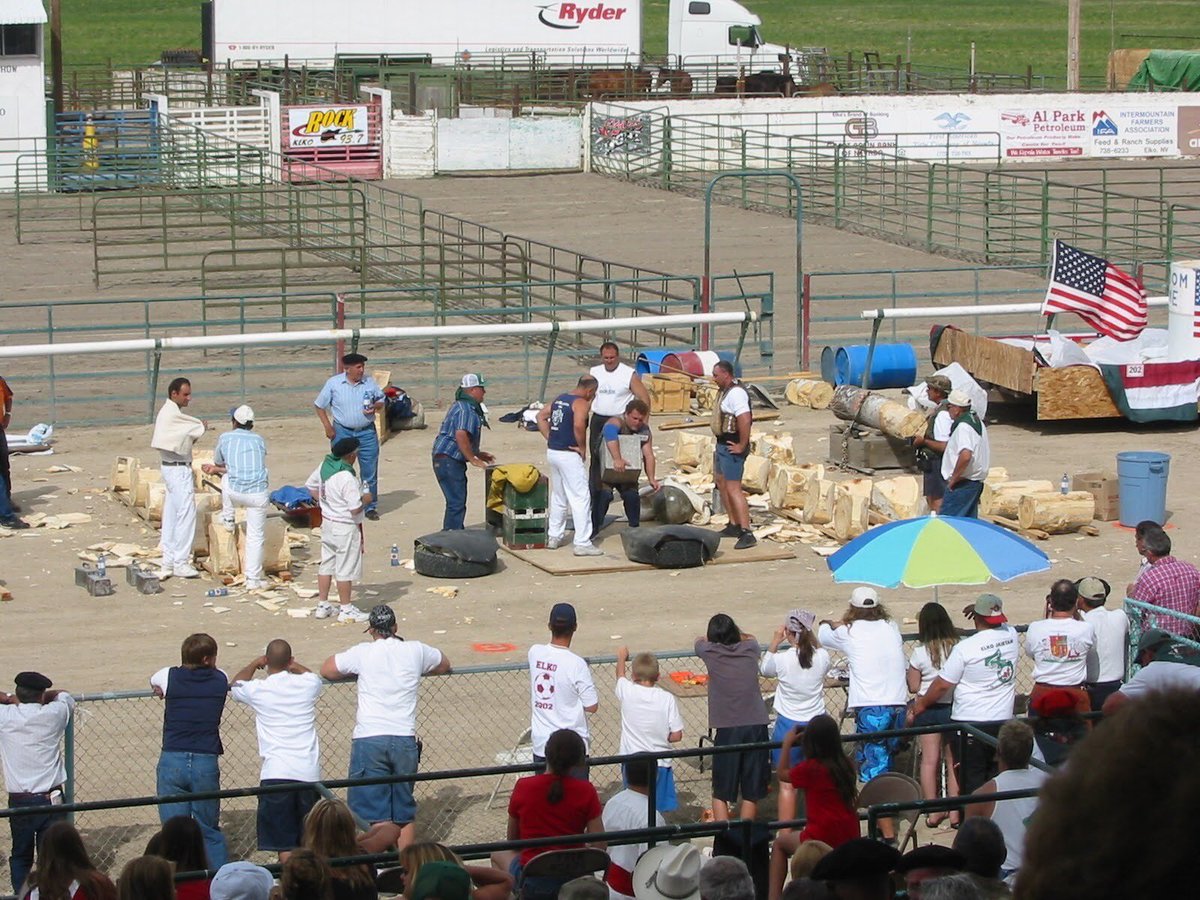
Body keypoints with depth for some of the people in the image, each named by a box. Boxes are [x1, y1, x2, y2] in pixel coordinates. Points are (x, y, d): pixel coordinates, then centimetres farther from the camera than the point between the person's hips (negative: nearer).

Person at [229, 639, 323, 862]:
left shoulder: (258, 690, -2)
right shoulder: (308, 684, 4)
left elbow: (236, 685, 24)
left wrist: (255, 664, 38)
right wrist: (291, 665, 46)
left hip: (276, 773, -3)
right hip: (309, 772, 3)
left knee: (283, 843, -1)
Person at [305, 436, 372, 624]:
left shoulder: (325, 465, -2)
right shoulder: (347, 478, -27)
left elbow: (310, 485, 14)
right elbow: (355, 509, -25)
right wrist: (365, 499, -7)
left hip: (327, 522, 8)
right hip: (345, 527, -8)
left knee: (327, 564, 17)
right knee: (345, 569, 3)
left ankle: (322, 605, 26)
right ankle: (346, 610, 12)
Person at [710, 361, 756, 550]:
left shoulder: (736, 394, -21)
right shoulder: (725, 391, 13)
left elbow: (745, 420, -31)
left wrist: (742, 446, -25)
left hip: (732, 447, -11)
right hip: (722, 445, 11)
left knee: (733, 488, -15)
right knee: (722, 484, 20)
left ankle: (746, 533, -19)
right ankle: (734, 526, 29)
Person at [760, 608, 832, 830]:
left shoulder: (782, 659, -17)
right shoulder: (822, 657, -10)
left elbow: (763, 670, 6)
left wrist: (775, 642, 8)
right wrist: (811, 638, 15)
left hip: (788, 725, -3)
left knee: (787, 784, 5)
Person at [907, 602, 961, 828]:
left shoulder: (920, 653, -10)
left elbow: (913, 686, -5)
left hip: (928, 708, -1)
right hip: (954, 707, 1)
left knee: (930, 760, 6)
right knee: (953, 762, 9)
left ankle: (933, 812, 8)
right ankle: (955, 812, 11)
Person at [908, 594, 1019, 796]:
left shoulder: (965, 647, -15)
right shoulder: (1011, 636, -2)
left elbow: (943, 684, -7)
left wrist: (921, 704, 6)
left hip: (970, 722, -5)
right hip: (1003, 719, 5)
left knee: (971, 781, 1)